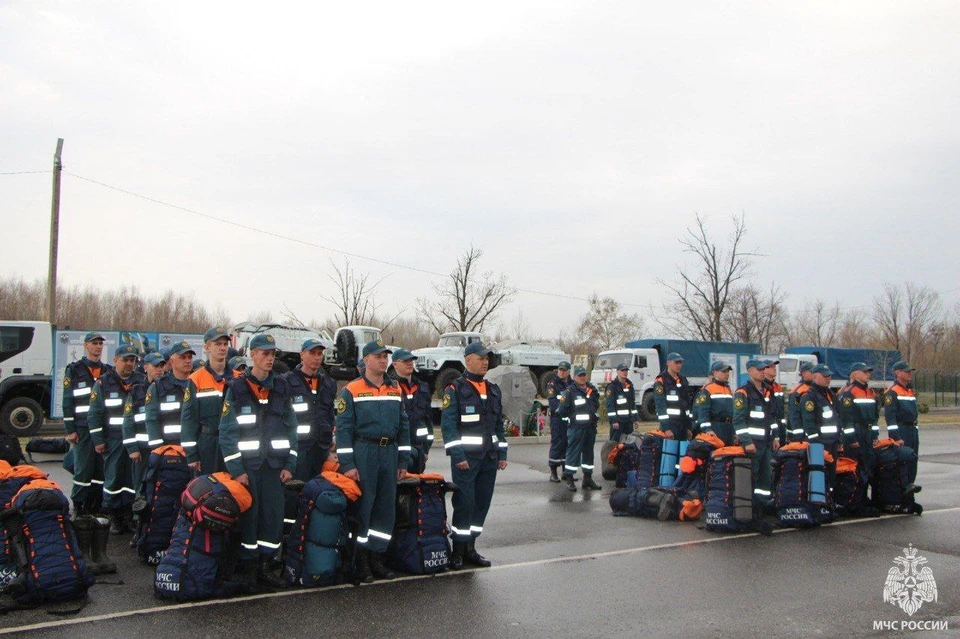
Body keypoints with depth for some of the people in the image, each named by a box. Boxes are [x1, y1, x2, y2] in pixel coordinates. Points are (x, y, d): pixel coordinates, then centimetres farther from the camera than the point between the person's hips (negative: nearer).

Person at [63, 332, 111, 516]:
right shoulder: (74, 370, 2)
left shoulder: (108, 371, 15)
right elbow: (67, 401, -2)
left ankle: (94, 508, 11)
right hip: (83, 429, -4)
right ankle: (78, 506, 5)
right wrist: (70, 429, -7)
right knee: (83, 469, -5)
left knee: (102, 469, 3)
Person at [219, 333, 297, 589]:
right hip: (247, 464, -3)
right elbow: (227, 431, -5)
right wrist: (236, 469, -11)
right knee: (248, 515, 0)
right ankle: (246, 566, 13)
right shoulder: (237, 388, -2)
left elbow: (291, 428, 9)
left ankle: (265, 565, 16)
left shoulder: (281, 387, 9)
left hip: (274, 463, 3)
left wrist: (289, 465, 3)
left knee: (274, 514, 3)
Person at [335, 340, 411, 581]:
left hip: (390, 453, 5)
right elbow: (343, 428, -6)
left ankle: (376, 557, 18)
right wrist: (347, 464, -12)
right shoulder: (352, 390, -3)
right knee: (362, 507, -1)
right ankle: (361, 561, 10)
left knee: (387, 507, 7)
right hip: (363, 452, -5)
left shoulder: (395, 389, 13)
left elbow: (403, 426, 15)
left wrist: (403, 461, 11)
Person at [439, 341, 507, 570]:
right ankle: (458, 551, 8)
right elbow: (448, 424, -12)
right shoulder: (455, 389, -6)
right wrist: (457, 455, -18)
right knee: (464, 502, -4)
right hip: (466, 458, -7)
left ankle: (470, 548, 19)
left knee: (483, 502, 9)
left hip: (489, 457, 7)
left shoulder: (493, 390, 15)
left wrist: (502, 453, 14)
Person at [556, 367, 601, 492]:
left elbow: (597, 405, 26)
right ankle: (569, 480, -1)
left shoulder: (593, 390, 13)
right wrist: (574, 417, -4)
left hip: (591, 427, 6)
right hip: (576, 428, -6)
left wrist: (593, 414, 11)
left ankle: (588, 479, 21)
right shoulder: (569, 391, -7)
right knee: (573, 452, -6)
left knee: (589, 453, 12)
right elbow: (563, 411, -9)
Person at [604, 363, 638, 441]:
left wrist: (635, 418, 15)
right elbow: (610, 405, -13)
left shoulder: (630, 384, 15)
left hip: (629, 420, 7)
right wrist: (613, 420, -18)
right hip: (617, 420, -7)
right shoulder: (612, 386, -8)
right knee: (614, 442, -6)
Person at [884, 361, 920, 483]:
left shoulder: (911, 391, 18)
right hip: (900, 433, -8)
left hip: (913, 432, 9)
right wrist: (896, 437, -22)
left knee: (912, 465, 11)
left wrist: (916, 434, 22)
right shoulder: (892, 392, -11)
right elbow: (890, 417, -17)